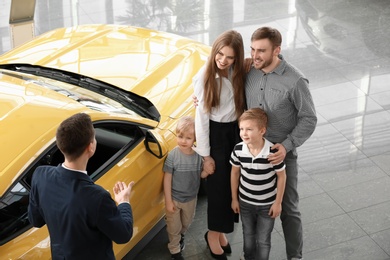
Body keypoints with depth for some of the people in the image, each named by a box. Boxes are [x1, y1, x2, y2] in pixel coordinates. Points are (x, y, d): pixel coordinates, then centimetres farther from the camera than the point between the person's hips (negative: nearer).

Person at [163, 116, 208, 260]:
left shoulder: (198, 155, -15)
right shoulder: (173, 155, -23)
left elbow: (201, 175, -3)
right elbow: (167, 179, -16)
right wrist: (168, 201, -14)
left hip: (191, 198, 3)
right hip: (175, 199, -3)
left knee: (186, 223, 27)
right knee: (174, 227, 15)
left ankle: (180, 235, 58)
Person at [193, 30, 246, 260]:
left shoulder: (239, 73, -6)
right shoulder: (205, 77, -17)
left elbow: (243, 105, 3)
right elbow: (201, 117, -13)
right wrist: (206, 155, -11)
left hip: (237, 131, 4)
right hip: (216, 134, -4)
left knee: (234, 182, 13)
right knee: (218, 184, 5)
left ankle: (221, 230, 34)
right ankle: (213, 233, 27)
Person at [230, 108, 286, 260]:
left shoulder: (273, 152, -27)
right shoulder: (238, 150, -18)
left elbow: (281, 177, -13)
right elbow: (235, 173, -1)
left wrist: (278, 203, -7)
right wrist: (234, 198, 5)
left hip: (267, 205, -3)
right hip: (245, 203, 3)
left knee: (263, 240, 11)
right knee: (248, 236, 22)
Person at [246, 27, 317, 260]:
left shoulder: (295, 81, -20)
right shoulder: (248, 71, -6)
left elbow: (309, 119, -12)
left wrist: (287, 146, -22)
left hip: (281, 153, -4)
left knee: (288, 209, 8)